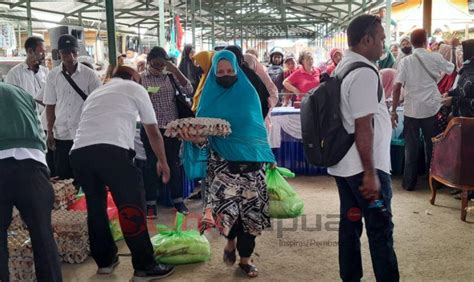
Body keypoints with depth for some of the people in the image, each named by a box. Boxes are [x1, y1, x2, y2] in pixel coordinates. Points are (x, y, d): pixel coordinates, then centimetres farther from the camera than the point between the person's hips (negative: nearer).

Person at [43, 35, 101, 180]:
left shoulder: (89, 74, -4)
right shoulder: (52, 76, 1)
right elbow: (50, 106, 6)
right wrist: (50, 132, 3)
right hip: (61, 135, 2)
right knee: (63, 176, 8)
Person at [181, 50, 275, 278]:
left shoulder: (248, 93, 4)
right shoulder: (210, 96, 3)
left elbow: (258, 127, 11)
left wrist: (269, 157, 9)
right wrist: (197, 138, -23)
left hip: (250, 160, 1)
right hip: (222, 162, -1)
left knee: (249, 208, 2)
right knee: (226, 206, -14)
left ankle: (245, 258, 22)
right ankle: (231, 241, 21)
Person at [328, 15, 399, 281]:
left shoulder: (343, 68, 12)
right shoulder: (364, 73, -18)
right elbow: (363, 127, -22)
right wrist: (370, 173, -20)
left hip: (344, 163, 9)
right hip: (364, 166, -9)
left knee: (350, 223, 15)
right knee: (381, 229, 1)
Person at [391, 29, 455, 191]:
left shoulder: (406, 61, -4)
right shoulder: (435, 58, -2)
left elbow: (397, 88, -10)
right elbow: (453, 69, 17)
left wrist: (394, 111, -3)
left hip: (411, 110, -1)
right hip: (431, 109, 1)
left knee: (411, 147, 8)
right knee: (432, 146, 14)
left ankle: (409, 182, 12)